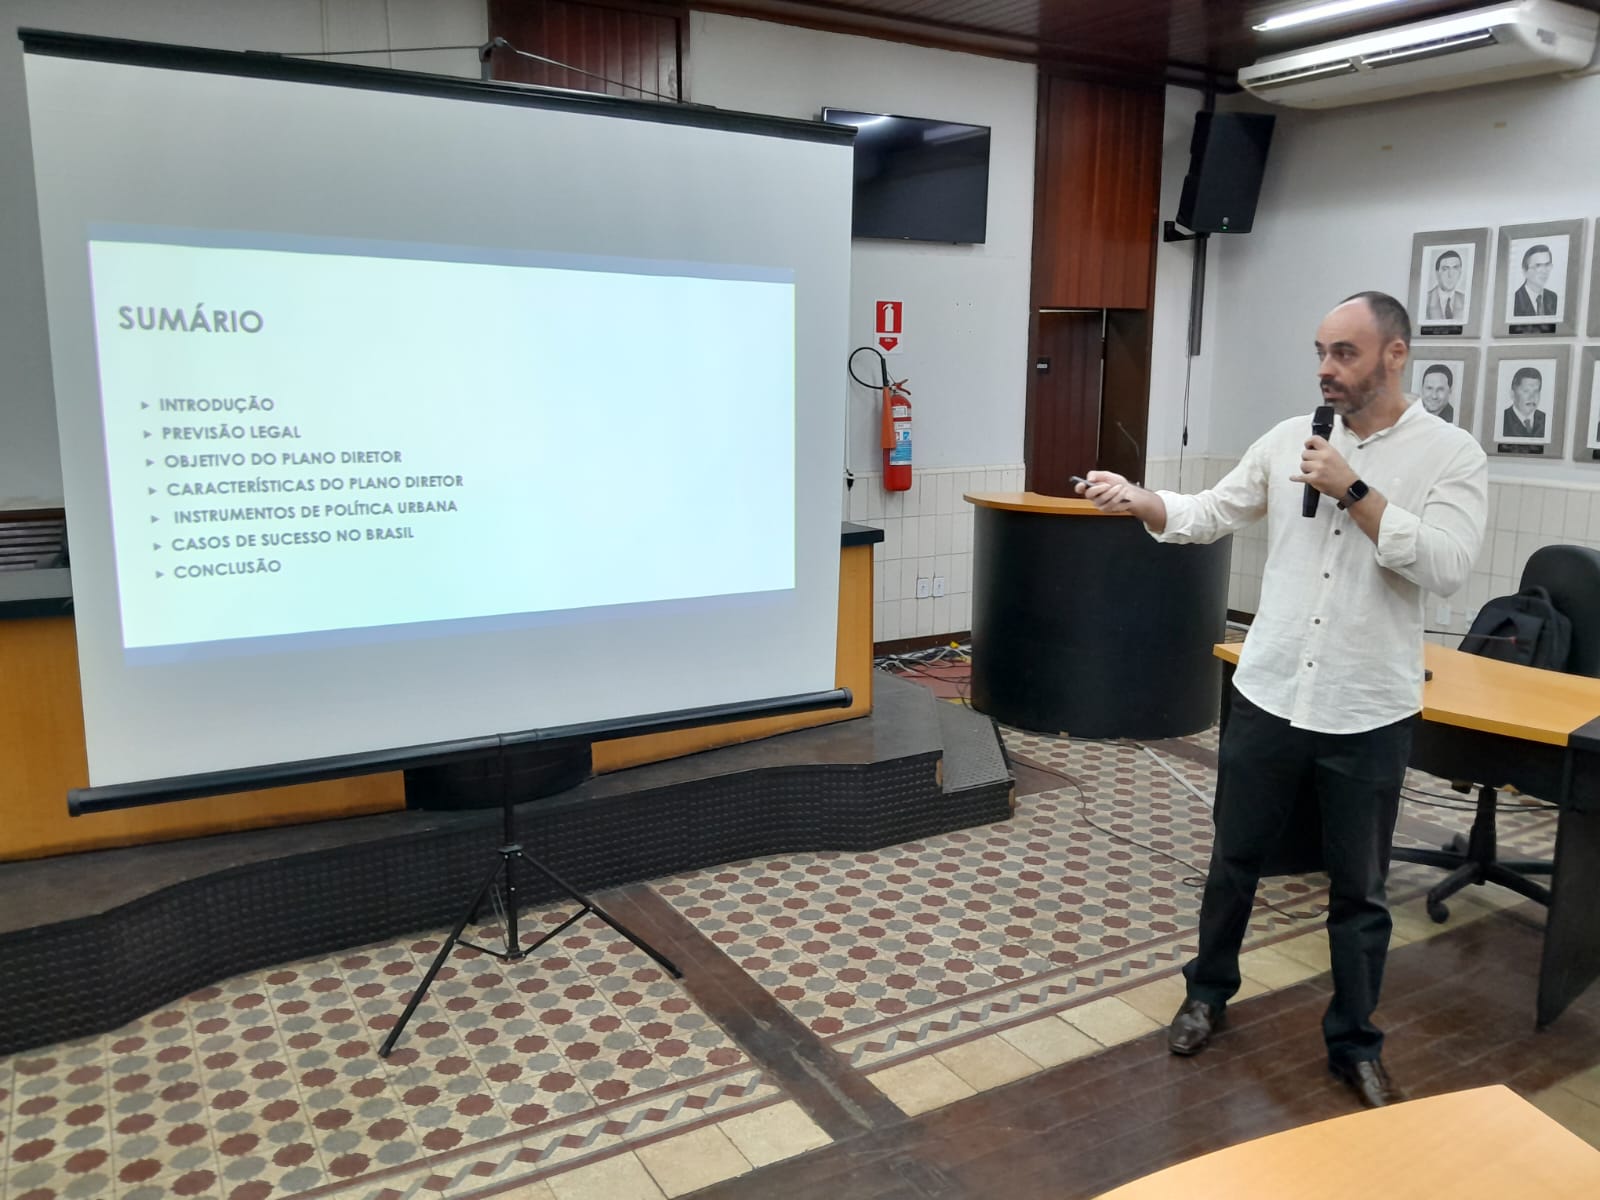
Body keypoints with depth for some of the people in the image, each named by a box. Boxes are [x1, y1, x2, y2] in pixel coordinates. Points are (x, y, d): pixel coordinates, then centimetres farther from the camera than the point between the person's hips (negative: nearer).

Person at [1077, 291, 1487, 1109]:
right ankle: (1208, 992, 37)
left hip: (1368, 714, -2)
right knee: (1236, 860, 16)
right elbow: (1210, 515, 1)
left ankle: (1355, 1045, 30)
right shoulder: (1288, 439, 3)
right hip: (1267, 696, 3)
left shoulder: (1452, 454, -6)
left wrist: (1354, 491, -21)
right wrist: (1140, 502, -17)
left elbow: (1447, 565, -18)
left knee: (1358, 888, 11)